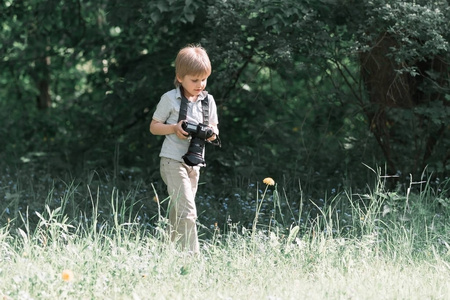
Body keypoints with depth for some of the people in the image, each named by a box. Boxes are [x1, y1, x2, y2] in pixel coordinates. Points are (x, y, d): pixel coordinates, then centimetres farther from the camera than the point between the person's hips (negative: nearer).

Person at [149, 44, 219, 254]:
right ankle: (192, 254, -19)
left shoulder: (208, 101, 7)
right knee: (187, 211, -17)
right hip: (173, 161, -6)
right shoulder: (170, 99, -6)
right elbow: (154, 127, 0)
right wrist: (174, 128, -18)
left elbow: (214, 129, 15)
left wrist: (212, 133, -9)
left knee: (178, 212, 15)